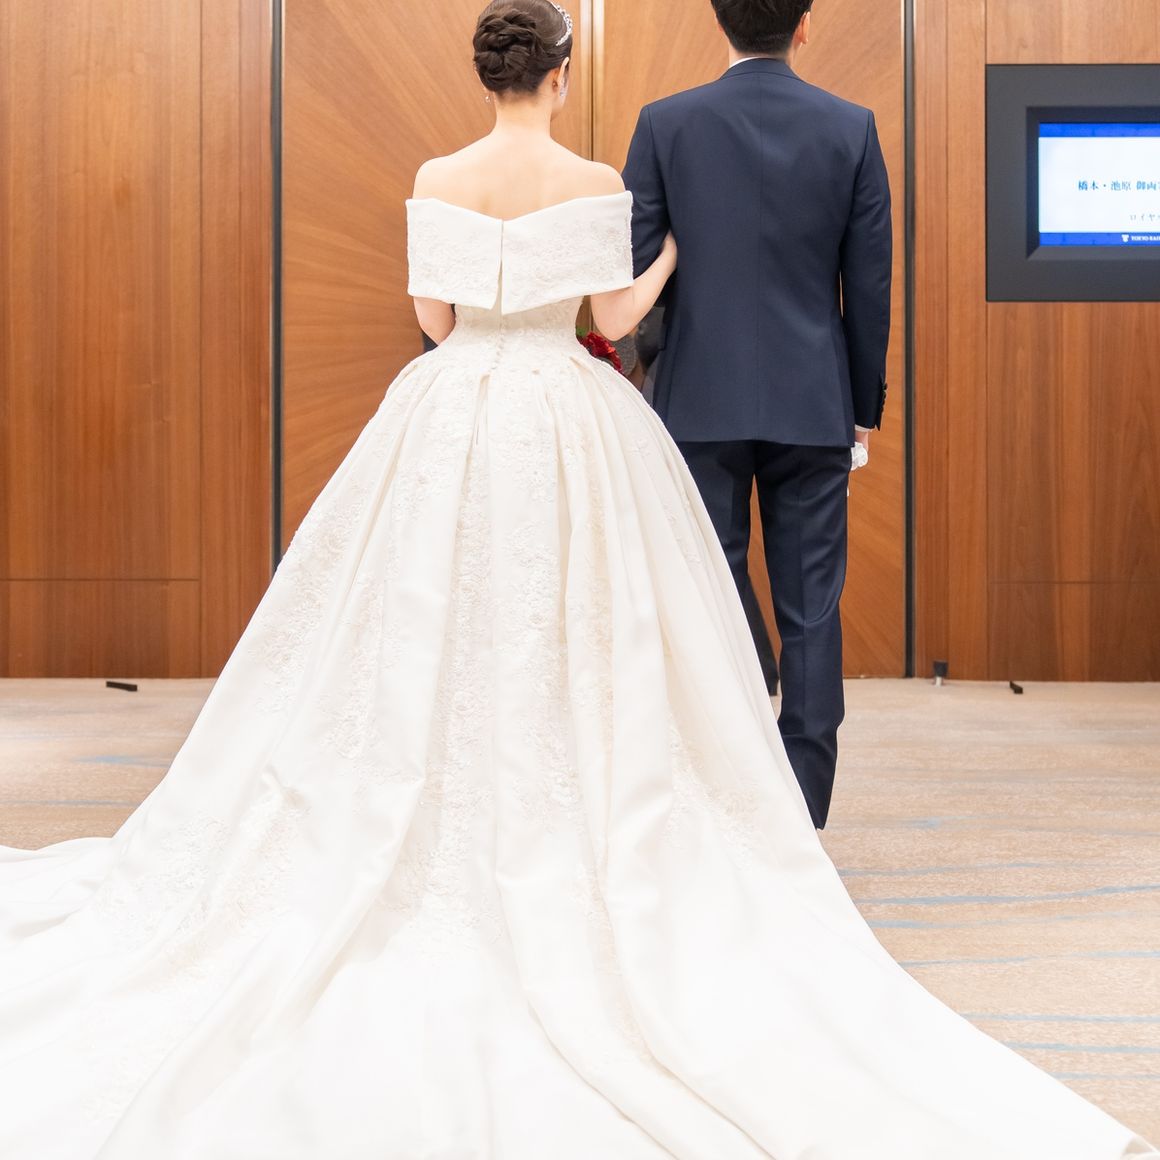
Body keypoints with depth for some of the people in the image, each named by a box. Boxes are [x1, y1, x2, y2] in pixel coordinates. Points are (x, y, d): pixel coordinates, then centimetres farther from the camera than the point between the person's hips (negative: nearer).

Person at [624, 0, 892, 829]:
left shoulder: (666, 124, -3)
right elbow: (870, 283, 0)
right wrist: (867, 402, 11)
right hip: (814, 404, 1)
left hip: (702, 401, 0)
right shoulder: (852, 129, -1)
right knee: (810, 612, 6)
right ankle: (802, 815, 11)